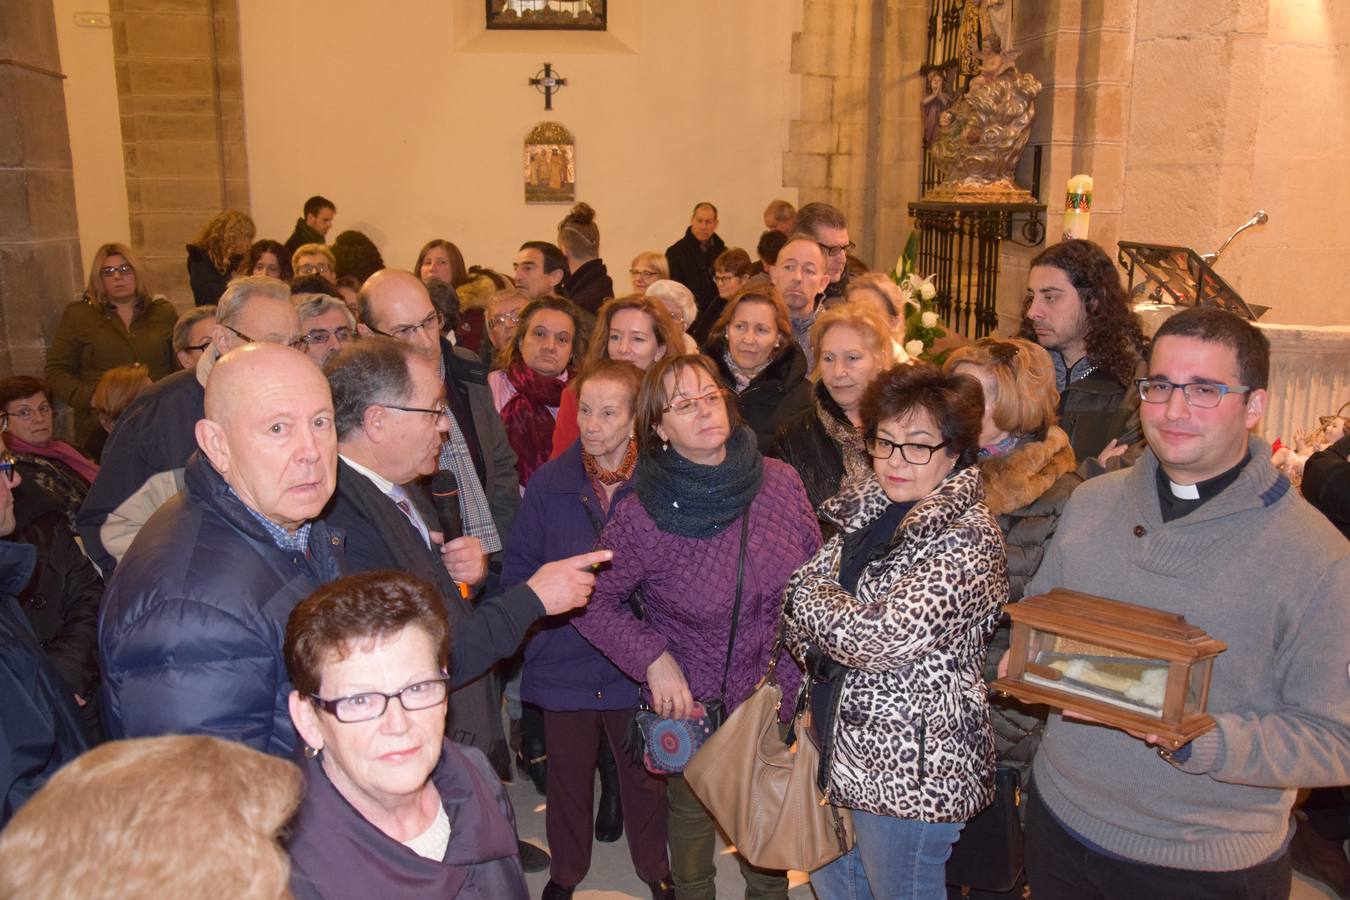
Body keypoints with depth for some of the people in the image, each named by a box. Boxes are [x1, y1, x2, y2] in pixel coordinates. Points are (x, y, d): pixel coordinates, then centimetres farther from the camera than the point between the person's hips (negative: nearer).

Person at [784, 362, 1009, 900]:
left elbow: (887, 636, -30)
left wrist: (810, 600, -14)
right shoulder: (867, 510, 4)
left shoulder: (966, 539, -21)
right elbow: (802, 593, 5)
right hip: (842, 746, 8)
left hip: (909, 768, -8)